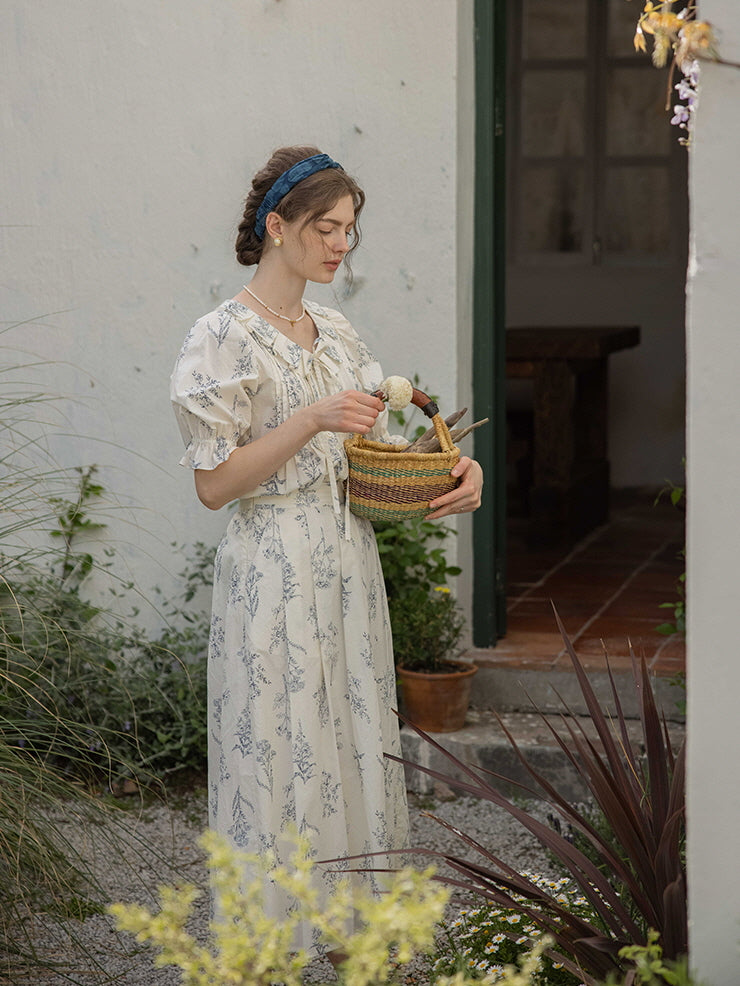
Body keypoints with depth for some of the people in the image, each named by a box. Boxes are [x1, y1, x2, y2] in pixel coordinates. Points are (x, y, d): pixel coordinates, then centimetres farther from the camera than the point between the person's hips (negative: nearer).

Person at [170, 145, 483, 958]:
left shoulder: (336, 334, 13)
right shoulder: (225, 336, -9)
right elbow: (214, 483, -13)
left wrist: (455, 467, 0)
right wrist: (311, 422, -22)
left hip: (349, 570, 7)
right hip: (275, 577, -7)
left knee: (349, 750, 11)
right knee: (279, 761, -2)